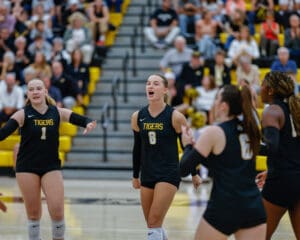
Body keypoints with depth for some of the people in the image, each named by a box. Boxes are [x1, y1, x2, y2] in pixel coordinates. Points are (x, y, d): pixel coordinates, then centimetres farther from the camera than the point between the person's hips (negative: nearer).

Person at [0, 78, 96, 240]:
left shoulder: (57, 112, 0)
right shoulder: (23, 114, -6)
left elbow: (82, 120, -2)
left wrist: (89, 124, -24)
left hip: (51, 167, 1)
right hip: (26, 168, -1)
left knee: (57, 210, -7)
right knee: (33, 213, 5)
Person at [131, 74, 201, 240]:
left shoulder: (175, 117, -10)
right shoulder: (137, 117, 2)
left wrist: (194, 174, 6)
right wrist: (135, 176, 18)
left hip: (169, 174, -5)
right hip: (147, 175, 5)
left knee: (154, 223, -12)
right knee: (152, 224, 10)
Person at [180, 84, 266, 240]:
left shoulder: (213, 132, -7)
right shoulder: (249, 129, 10)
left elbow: (184, 170, -7)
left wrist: (188, 145, 11)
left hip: (224, 208, -5)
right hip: (254, 207, 5)